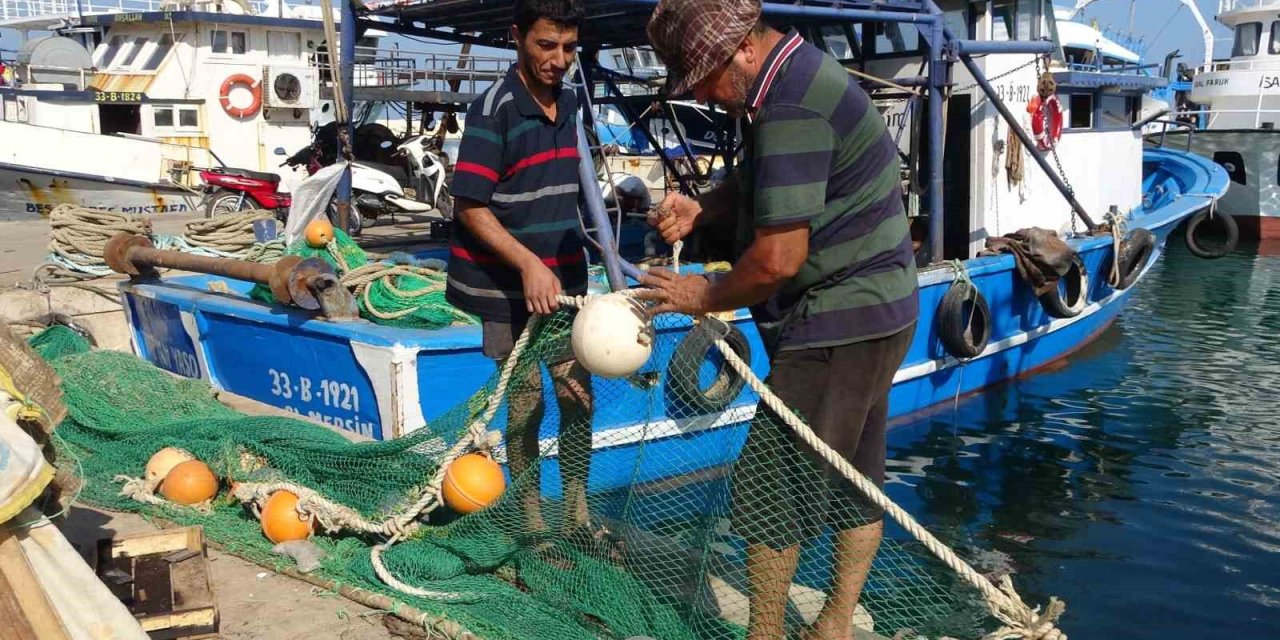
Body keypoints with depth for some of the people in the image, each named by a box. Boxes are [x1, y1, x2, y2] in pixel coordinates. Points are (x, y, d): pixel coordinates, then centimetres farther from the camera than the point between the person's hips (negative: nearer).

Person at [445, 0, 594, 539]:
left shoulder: (569, 104, 6)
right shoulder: (494, 110, -15)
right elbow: (470, 207, -18)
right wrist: (528, 265, -25)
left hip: (565, 282, 6)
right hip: (510, 289, -6)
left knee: (578, 396, 8)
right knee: (525, 402, 2)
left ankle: (578, 516, 22)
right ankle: (532, 524, 17)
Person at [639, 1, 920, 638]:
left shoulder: (791, 108, -22)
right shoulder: (799, 76, 10)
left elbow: (778, 259, -25)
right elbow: (754, 183, 23)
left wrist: (706, 296, -9)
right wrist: (700, 209, 4)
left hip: (835, 328, -11)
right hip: (876, 315, 11)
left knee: (769, 486, -2)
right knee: (854, 477, 17)